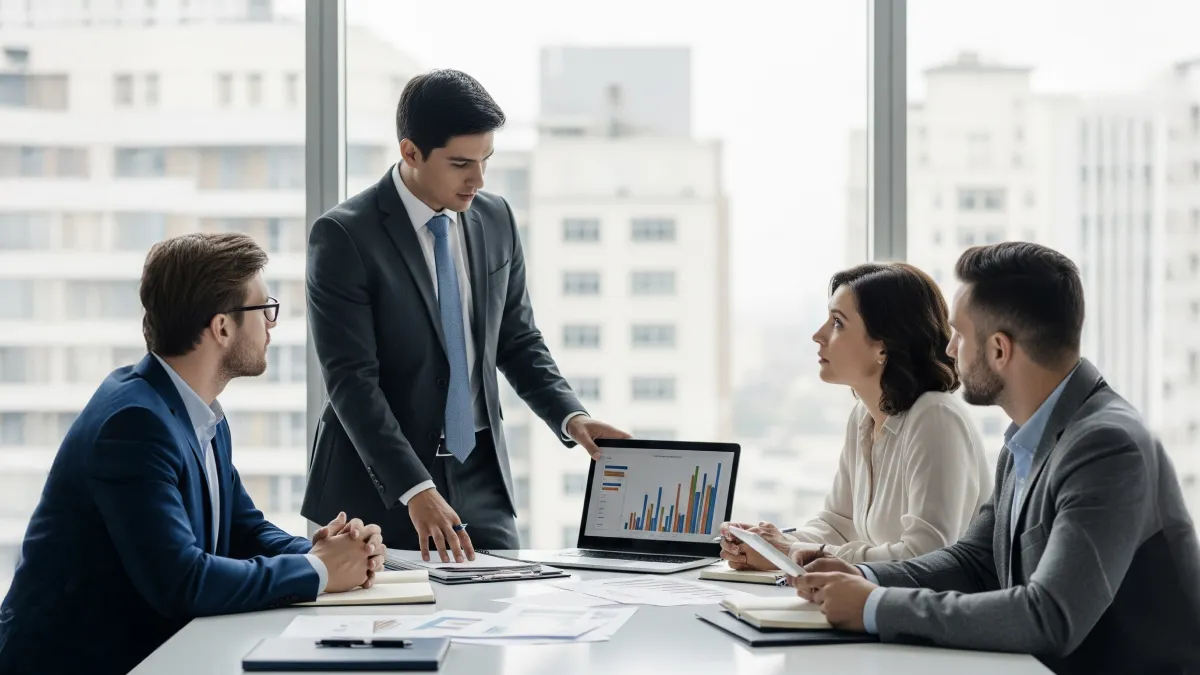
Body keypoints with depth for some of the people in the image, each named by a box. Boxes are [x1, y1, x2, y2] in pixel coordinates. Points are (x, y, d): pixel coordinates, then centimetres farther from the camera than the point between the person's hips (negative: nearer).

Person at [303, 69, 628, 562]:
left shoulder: (496, 220, 6)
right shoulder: (344, 235, -13)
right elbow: (351, 379, -17)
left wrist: (570, 416, -4)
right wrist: (415, 490, -26)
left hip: (480, 479, 5)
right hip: (380, 491, -5)